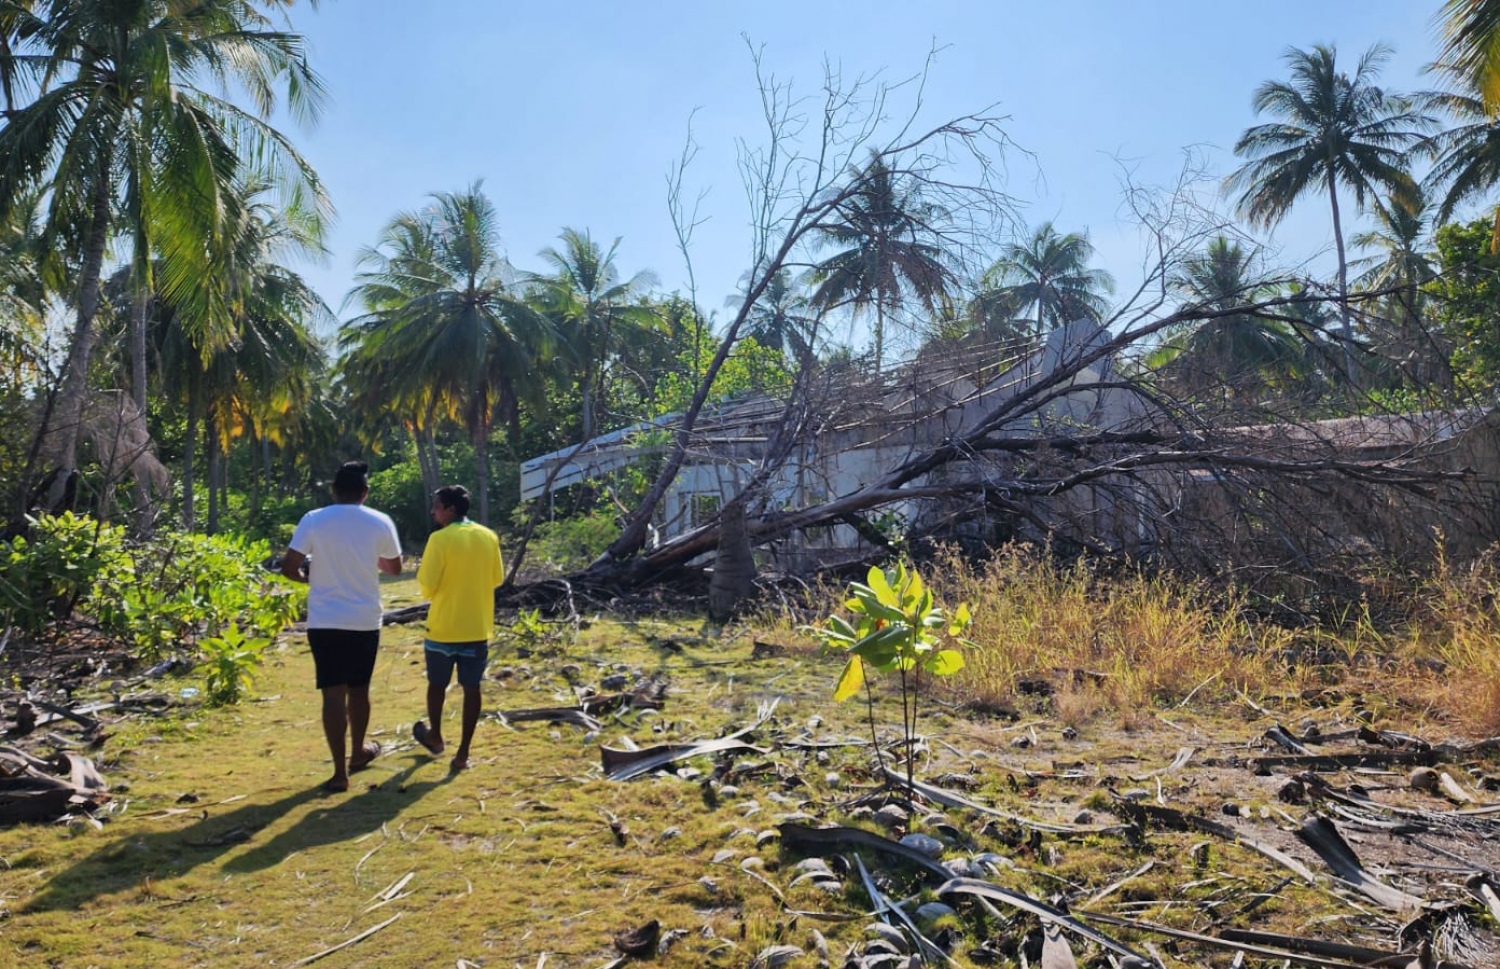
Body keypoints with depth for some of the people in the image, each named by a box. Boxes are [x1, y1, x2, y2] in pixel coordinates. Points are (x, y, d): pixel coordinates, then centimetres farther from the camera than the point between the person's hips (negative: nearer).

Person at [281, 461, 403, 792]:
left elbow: (289, 568, -7)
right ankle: (358, 752, 35)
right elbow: (394, 568, 9)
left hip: (325, 622, -1)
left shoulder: (313, 521, -6)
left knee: (333, 693, 0)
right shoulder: (381, 523, -3)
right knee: (358, 689, 17)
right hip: (365, 621, 1)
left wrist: (310, 577, 14)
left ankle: (340, 771, -2)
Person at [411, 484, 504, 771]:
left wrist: (421, 572, 7)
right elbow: (497, 578, 11)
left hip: (443, 628, -3)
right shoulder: (489, 537, 1)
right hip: (478, 628, 3)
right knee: (471, 688, 6)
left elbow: (427, 587, -13)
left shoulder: (439, 539, -14)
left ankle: (435, 736, 35)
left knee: (437, 684, 18)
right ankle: (463, 752, 7)